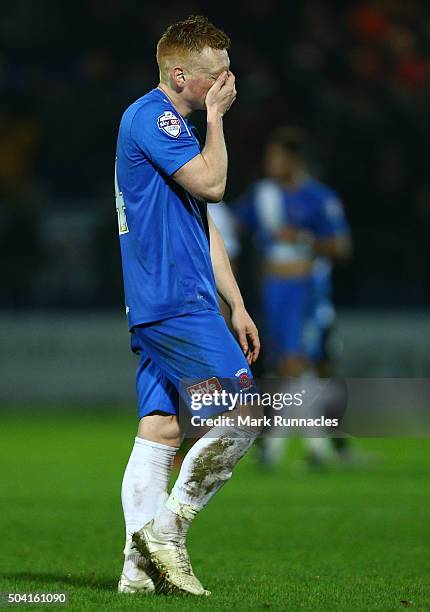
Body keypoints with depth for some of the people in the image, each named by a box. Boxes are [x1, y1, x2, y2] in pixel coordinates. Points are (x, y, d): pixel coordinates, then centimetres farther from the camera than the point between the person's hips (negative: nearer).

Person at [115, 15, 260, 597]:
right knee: (239, 415, -11)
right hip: (177, 302, -10)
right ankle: (167, 527, -7)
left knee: (160, 429, 5)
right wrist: (215, 115, -3)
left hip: (157, 308, 10)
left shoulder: (175, 126, 23)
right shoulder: (152, 117, -9)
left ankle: (140, 568, 3)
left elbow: (204, 227, 25)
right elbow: (211, 183, -18)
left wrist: (235, 305, 21)